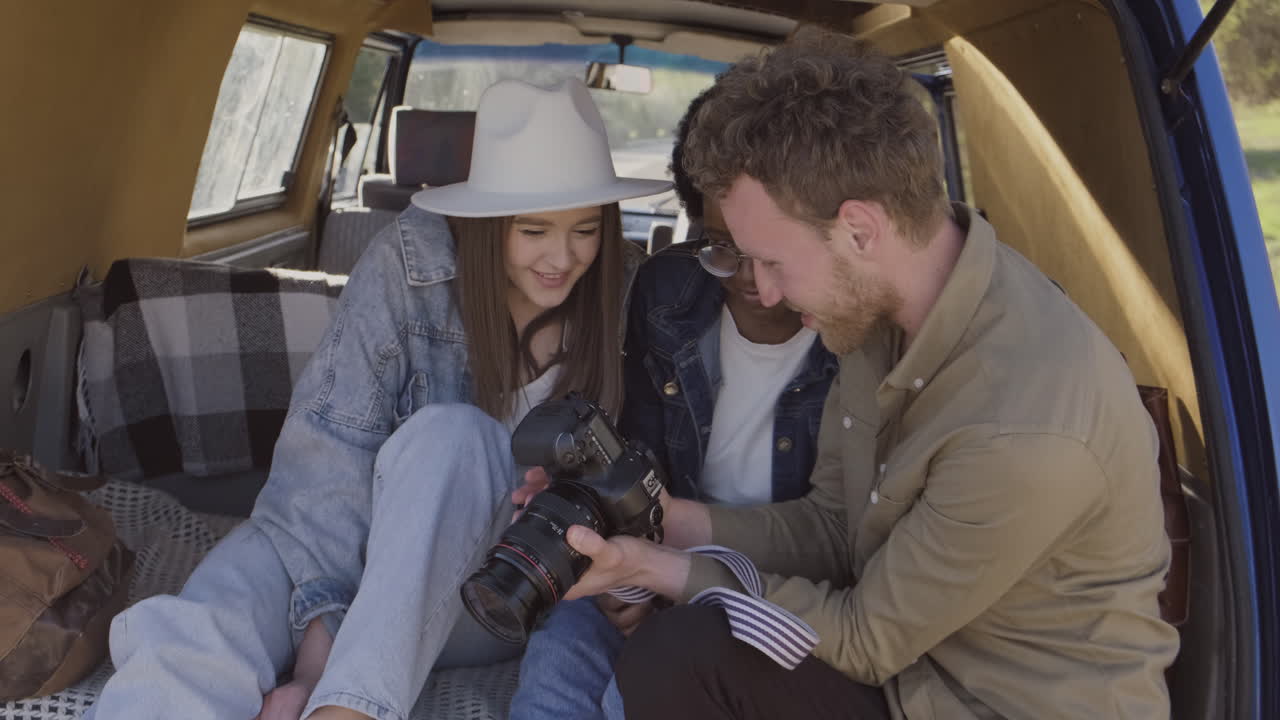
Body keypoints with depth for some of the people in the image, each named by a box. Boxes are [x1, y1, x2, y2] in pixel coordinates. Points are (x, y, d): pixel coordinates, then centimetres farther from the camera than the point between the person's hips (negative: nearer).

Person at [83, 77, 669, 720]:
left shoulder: (613, 298, -7)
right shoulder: (410, 262, -13)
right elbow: (331, 437, -18)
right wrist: (322, 619, -29)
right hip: (383, 556, -1)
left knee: (452, 435, -33)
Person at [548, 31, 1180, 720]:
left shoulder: (1024, 431, -32)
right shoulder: (877, 303, -7)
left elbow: (866, 638, -18)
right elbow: (831, 525, 3)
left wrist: (662, 568, -14)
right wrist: (667, 517, -8)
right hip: (913, 655, 7)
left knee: (681, 659, -20)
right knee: (672, 655, -11)